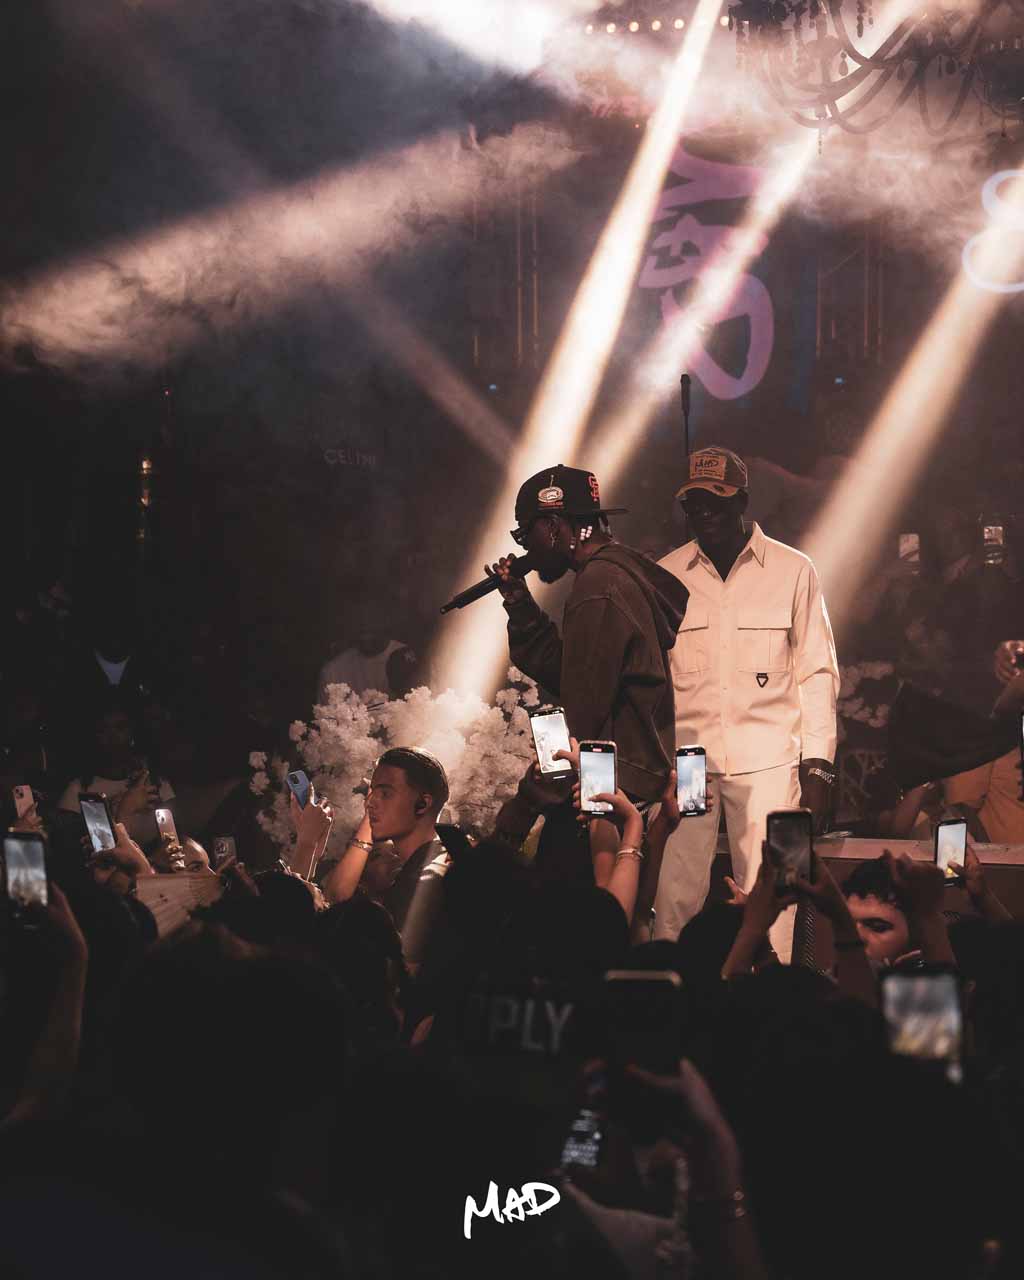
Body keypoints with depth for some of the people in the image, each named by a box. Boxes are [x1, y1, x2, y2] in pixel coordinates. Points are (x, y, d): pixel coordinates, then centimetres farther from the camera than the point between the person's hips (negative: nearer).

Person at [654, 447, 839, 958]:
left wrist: (817, 765, 0)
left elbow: (817, 672, 6)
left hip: (768, 762, -1)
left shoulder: (792, 571, 4)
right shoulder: (666, 576, 9)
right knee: (673, 901, -3)